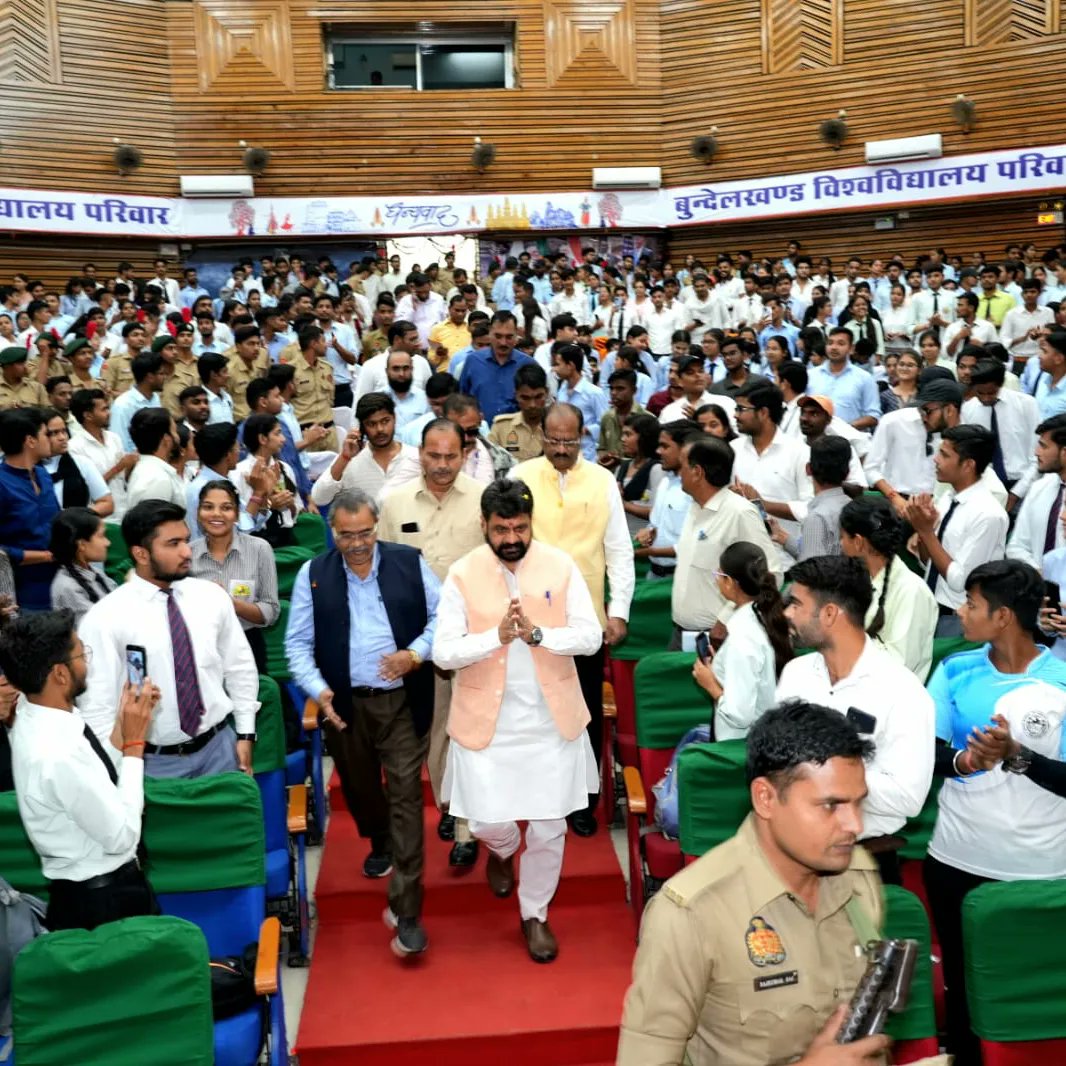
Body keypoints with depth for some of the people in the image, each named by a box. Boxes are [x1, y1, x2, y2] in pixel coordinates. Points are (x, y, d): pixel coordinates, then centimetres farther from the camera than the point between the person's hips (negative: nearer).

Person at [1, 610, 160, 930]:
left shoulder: (36, 719, -5)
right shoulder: (57, 754, -32)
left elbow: (102, 783, 6)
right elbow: (121, 836, -23)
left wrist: (123, 725, -4)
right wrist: (134, 743, -21)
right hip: (105, 903, -8)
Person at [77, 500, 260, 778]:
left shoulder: (212, 596, -1)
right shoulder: (105, 618, -13)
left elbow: (240, 666, 8)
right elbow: (96, 704, -10)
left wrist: (245, 735, 7)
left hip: (219, 746, 3)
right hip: (154, 761, -3)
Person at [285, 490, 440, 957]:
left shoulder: (410, 563, -3)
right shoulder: (313, 575, -1)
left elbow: (442, 615, 2)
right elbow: (298, 642, 0)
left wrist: (417, 653, -15)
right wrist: (317, 689, -15)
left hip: (403, 700, -2)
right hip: (345, 704, 2)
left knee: (406, 796, -6)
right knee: (359, 788, 21)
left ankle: (405, 911, -2)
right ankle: (379, 843, 54)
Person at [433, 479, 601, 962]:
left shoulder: (561, 566, -5)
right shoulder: (462, 574, -8)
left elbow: (590, 636, -8)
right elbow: (443, 651, -12)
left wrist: (537, 633, -23)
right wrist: (497, 636, -26)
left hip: (551, 718, 1)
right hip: (487, 718, -1)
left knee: (549, 828, 7)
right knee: (487, 820, 0)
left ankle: (535, 914, 31)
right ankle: (502, 849, 40)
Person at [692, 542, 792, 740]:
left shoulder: (742, 637, -24)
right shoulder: (769, 616, -1)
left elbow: (740, 714, -25)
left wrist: (711, 685, -10)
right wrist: (719, 665, 10)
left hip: (743, 744, -8)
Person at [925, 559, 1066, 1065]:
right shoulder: (955, 671, -1)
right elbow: (927, 756, -3)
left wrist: (1015, 755, -26)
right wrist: (965, 761, -22)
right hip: (956, 859, 3)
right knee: (961, 979, 16)